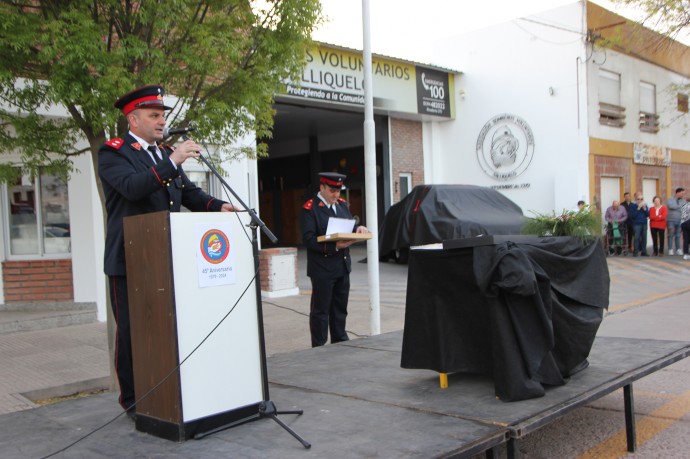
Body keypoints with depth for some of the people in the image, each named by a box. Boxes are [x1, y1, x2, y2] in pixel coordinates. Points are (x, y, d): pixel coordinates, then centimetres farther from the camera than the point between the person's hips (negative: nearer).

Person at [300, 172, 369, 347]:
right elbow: (308, 239, -17)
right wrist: (335, 246, -25)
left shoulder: (342, 204, 13)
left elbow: (349, 226, 21)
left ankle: (340, 342, 27)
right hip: (322, 268, -7)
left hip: (342, 266, 7)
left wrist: (358, 228, -4)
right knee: (320, 309, 2)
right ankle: (318, 347, 11)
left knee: (340, 307, 15)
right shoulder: (310, 208, -11)